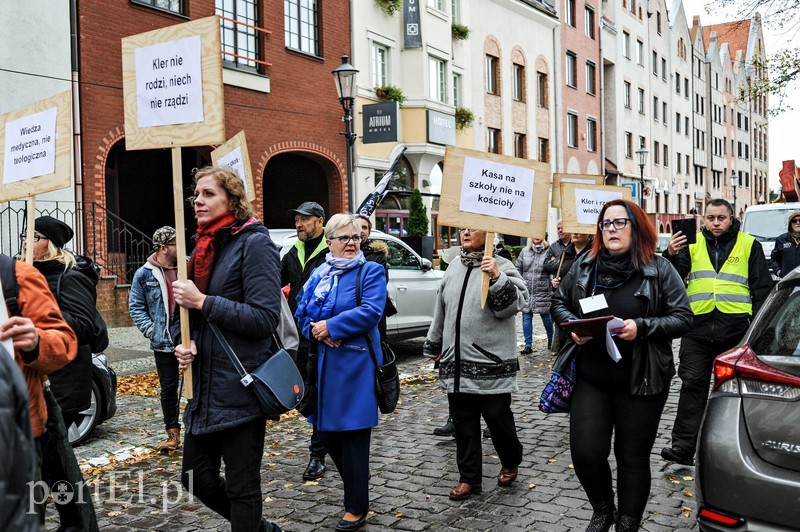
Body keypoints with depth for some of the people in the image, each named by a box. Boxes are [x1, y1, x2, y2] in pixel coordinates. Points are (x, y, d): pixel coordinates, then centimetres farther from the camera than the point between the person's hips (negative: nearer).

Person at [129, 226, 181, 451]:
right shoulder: (145, 274, -1)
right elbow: (136, 307, 4)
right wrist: (152, 331, -6)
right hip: (164, 343, 0)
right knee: (168, 388, 9)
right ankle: (173, 434, 20)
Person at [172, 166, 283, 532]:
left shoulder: (254, 243, -11)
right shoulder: (203, 246, 12)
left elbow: (265, 318, -20)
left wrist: (202, 301, -20)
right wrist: (183, 344, -1)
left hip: (240, 388, -8)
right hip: (205, 387, 8)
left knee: (242, 486, 4)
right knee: (196, 478, 16)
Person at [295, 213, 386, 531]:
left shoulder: (370, 271, -3)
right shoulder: (318, 274, 13)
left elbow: (371, 311, -17)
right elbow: (302, 312, 10)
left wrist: (331, 326, -17)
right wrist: (318, 332, -10)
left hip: (355, 365, -6)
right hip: (322, 363, 6)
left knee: (352, 434, 0)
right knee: (326, 431, 12)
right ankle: (354, 486, 34)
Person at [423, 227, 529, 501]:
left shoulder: (502, 267, -7)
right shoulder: (454, 268, 12)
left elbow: (517, 301, -22)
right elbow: (441, 312, 20)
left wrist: (497, 278, -36)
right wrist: (433, 345, 27)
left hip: (492, 365, -5)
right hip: (456, 364, 6)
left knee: (498, 418, 8)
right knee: (463, 425, 10)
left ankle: (510, 463, 34)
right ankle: (469, 478, 22)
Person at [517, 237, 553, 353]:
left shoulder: (548, 252, -3)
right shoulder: (524, 251, 7)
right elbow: (518, 269, 11)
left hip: (543, 291, -3)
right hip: (526, 290, 3)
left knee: (546, 317, 9)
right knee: (526, 317, 3)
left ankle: (551, 339, 33)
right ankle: (528, 346, 9)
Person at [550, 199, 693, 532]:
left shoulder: (660, 270, -4)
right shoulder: (584, 266, 3)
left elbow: (682, 318, -5)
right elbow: (559, 302, 14)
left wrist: (642, 327, -21)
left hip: (641, 382, -2)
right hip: (590, 379, 2)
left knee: (633, 457, 8)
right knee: (585, 453, -1)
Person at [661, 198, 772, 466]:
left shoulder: (748, 245, 7)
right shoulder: (692, 243, 10)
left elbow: (762, 287, 8)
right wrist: (671, 255, -19)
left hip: (736, 328, 0)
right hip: (698, 326, 1)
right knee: (692, 384, -2)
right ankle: (683, 446, -2)